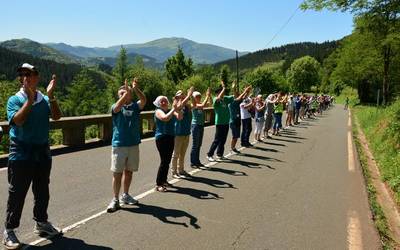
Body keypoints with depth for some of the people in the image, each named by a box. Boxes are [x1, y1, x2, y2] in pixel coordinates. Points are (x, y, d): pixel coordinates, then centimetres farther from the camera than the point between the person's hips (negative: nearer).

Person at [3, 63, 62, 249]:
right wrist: (30, 98, -25)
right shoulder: (14, 100, -4)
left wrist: (50, 95, -22)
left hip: (42, 152, 4)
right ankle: (9, 230, 16)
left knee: (42, 192, 15)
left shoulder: (45, 100, 5)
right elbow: (18, 120, -22)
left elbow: (56, 116, -12)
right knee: (17, 193, 2)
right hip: (21, 153, -4)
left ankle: (41, 223, 32)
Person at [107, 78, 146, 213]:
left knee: (129, 171, 14)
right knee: (117, 173, 1)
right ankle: (115, 199, 11)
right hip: (118, 145, -3)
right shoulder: (116, 107, -2)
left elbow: (144, 100, -17)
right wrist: (127, 92, -39)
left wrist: (135, 89, -34)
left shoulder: (135, 106, 3)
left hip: (133, 144, 3)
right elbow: (118, 106, -26)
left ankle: (125, 195, 29)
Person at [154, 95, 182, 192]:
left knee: (168, 161, 11)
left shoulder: (170, 111, 10)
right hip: (161, 138, -7)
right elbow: (165, 118, -28)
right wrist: (174, 109, -26)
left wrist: (178, 109, -17)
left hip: (171, 138, 7)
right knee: (164, 161, -9)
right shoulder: (158, 111, -8)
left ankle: (164, 180, 25)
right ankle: (158, 184, -1)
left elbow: (179, 118, -3)